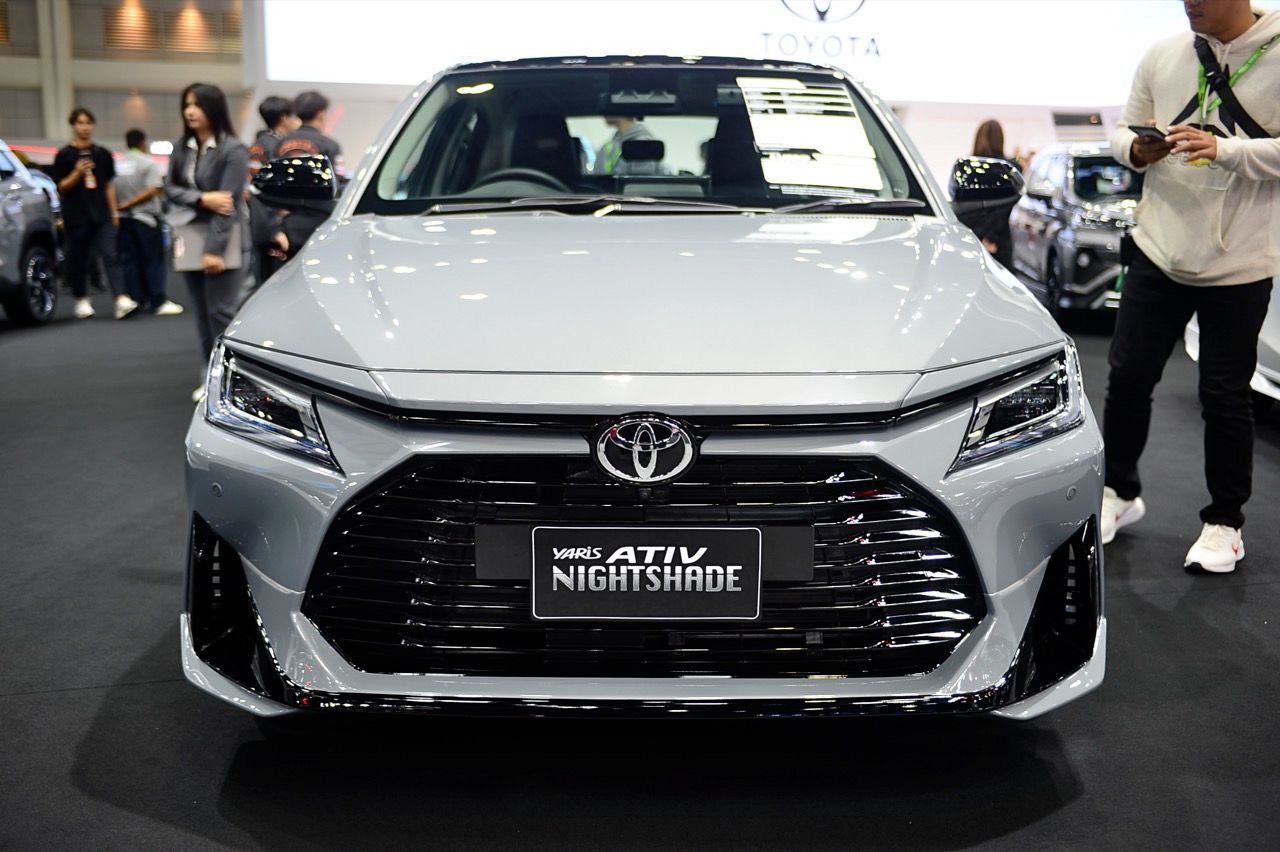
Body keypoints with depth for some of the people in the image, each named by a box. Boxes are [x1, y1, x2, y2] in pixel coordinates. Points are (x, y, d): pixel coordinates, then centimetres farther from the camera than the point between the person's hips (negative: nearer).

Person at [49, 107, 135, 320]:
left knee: (111, 256, -12)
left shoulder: (103, 154, 11)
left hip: (102, 215, 1)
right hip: (76, 217, -1)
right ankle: (81, 300, 21)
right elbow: (61, 188, 0)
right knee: (78, 260, 6)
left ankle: (122, 300, -23)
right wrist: (77, 173, -16)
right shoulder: (64, 155, 2)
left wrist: (114, 212, 9)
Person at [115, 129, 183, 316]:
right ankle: (158, 302, -6)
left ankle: (136, 300, 9)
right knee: (153, 260, -4)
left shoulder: (118, 164, 9)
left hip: (123, 218, 5)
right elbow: (153, 190, -16)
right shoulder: (148, 163, -6)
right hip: (144, 217, -5)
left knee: (129, 261, 8)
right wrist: (129, 204, -14)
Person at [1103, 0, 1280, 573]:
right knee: (1128, 376, 6)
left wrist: (1224, 150, -25)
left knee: (1225, 396, 4)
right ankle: (1119, 491, 27)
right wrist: (1137, 150, -9)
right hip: (1159, 252, 3)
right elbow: (1122, 132, 13)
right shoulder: (1162, 57, 7)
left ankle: (1224, 522, 19)